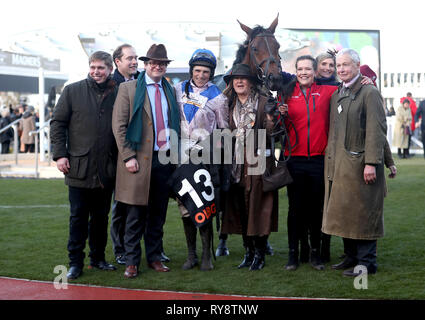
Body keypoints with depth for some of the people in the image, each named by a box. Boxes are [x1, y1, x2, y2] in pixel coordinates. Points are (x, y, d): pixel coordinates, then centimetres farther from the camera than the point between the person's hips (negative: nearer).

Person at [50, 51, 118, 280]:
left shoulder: (116, 94, 6)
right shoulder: (72, 91, 2)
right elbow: (57, 123, 2)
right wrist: (60, 154, -5)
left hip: (106, 171, 2)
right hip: (79, 167, -2)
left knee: (101, 216, 12)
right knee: (78, 217, 2)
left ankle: (98, 258, 24)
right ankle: (75, 262, 11)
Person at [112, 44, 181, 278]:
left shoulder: (170, 91, 14)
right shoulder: (128, 88, 0)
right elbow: (118, 125, -5)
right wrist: (128, 157, -12)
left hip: (165, 160, 4)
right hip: (139, 161, -4)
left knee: (158, 214, 11)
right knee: (136, 215, 0)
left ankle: (154, 258, 21)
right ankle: (131, 261, 10)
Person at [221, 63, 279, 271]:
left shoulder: (264, 102, 1)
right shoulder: (229, 104, 14)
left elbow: (269, 133, -6)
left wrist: (272, 120, -23)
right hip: (236, 163, 4)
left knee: (257, 207, -3)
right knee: (240, 208, 7)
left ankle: (260, 254, 7)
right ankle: (248, 252, 18)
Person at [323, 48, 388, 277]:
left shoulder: (369, 93, -7)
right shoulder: (336, 95, 16)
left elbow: (376, 130, -13)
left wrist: (371, 162, -20)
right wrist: (330, 161, 13)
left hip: (359, 163, -7)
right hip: (337, 164, 8)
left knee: (362, 213, -2)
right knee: (344, 213, 12)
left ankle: (366, 262, 6)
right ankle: (352, 257, 23)